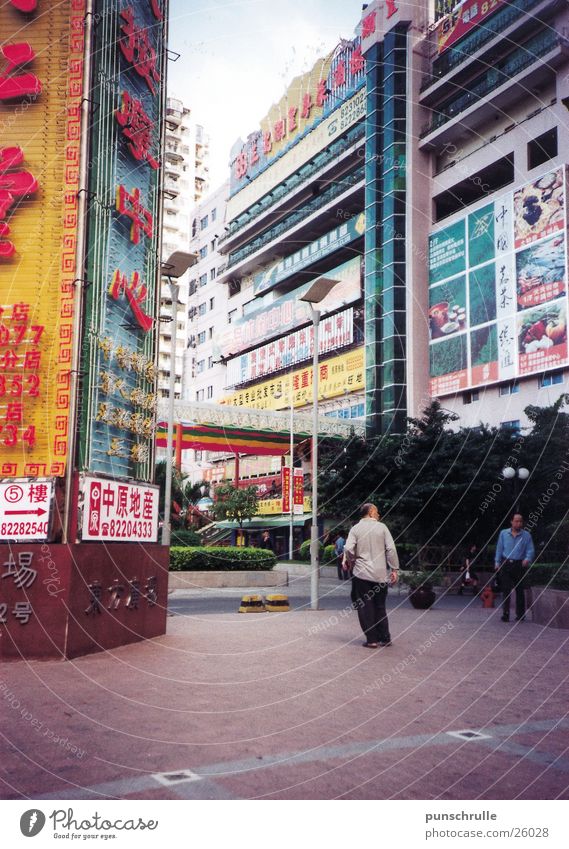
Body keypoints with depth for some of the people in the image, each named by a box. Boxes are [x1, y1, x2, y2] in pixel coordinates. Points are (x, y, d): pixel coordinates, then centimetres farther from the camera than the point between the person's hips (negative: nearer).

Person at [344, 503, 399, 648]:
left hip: (362, 573, -1)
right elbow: (391, 549, -5)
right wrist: (394, 569, 1)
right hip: (380, 574, 1)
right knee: (380, 606, 14)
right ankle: (385, 638, 16)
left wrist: (351, 562, 8)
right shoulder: (382, 527, 1)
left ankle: (372, 640, 2)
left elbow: (348, 548, -11)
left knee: (365, 607, 5)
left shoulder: (355, 529, 1)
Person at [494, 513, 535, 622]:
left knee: (519, 590, 5)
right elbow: (499, 549, 12)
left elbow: (531, 550, 0)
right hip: (505, 564, 0)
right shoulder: (503, 533, 7)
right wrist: (497, 562, 7)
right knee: (506, 590, -4)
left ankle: (520, 615, 14)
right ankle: (505, 614, 1)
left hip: (519, 565, 0)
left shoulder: (526, 535, 4)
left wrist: (527, 559, -20)